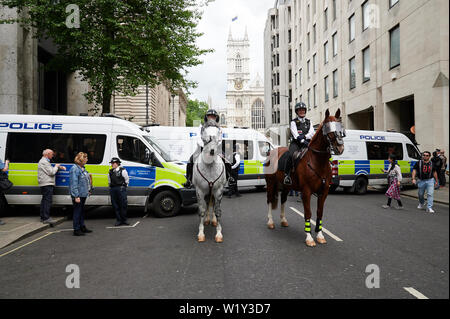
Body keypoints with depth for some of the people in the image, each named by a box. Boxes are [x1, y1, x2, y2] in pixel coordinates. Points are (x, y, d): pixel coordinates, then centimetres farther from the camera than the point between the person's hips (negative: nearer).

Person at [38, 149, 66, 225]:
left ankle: (43, 217, 17)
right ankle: (46, 218, -14)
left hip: (45, 184, 11)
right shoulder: (44, 162, -12)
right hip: (47, 184, -11)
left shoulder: (45, 161, 22)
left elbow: (51, 169, 30)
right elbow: (51, 172, -18)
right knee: (48, 200, -13)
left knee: (44, 200, 12)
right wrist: (56, 166, -2)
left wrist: (60, 167, 15)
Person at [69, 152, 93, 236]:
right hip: (78, 195, -10)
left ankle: (82, 227, 28)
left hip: (83, 194, 10)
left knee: (82, 211, 17)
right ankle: (76, 230, 5)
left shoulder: (82, 168, 13)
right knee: (77, 211, -2)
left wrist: (88, 190, 23)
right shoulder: (75, 169, -16)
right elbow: (74, 183, -20)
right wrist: (76, 196, -23)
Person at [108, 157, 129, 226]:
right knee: (115, 206, 4)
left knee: (123, 205, -3)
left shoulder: (122, 170, -2)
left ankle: (124, 220, 7)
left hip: (121, 189, -5)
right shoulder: (110, 172, 13)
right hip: (113, 190, 5)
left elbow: (127, 179, 6)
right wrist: (111, 188, 14)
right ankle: (118, 220, 11)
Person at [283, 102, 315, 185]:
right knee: (291, 155, -31)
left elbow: (312, 133, 4)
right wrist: (303, 141, -24)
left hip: (306, 143, 4)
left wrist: (305, 136, -15)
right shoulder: (293, 122, 5)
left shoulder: (308, 122, 18)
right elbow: (296, 135, -9)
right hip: (295, 143, -4)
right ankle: (287, 175, -26)